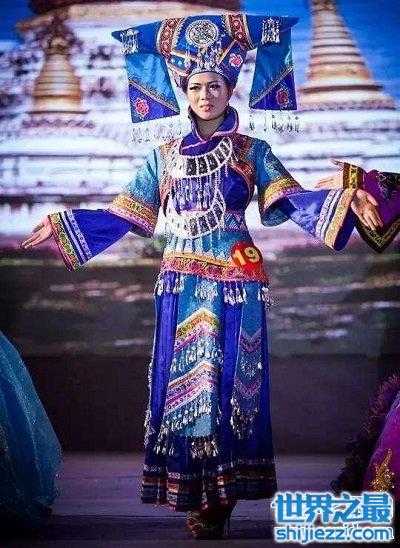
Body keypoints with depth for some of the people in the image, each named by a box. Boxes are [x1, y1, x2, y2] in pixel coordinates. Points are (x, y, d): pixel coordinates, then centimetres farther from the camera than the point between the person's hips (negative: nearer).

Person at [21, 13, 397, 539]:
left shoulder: (251, 150, 7)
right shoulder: (165, 153, 13)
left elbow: (291, 200, -3)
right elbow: (127, 214, 15)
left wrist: (345, 200, -18)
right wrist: (62, 224, 12)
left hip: (236, 279, -2)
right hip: (181, 281, 2)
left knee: (228, 382, -2)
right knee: (181, 382, -1)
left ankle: (219, 499, 6)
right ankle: (197, 498, 7)